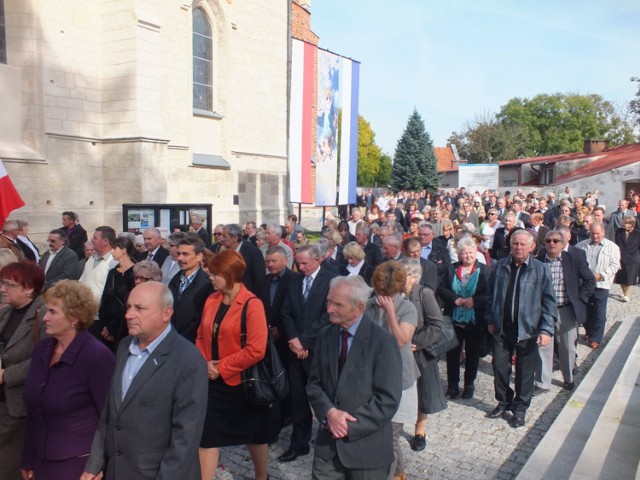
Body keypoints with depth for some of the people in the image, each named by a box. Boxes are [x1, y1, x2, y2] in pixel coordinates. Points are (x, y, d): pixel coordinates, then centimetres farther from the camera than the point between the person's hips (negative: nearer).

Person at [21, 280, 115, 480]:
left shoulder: (97, 356, -20)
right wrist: (28, 460, 12)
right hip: (42, 461, 6)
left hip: (79, 464, -6)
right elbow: (33, 411, 8)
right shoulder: (42, 349, 0)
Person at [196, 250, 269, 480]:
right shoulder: (212, 300, 2)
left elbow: (255, 350, -22)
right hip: (213, 381, 5)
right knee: (207, 434, 6)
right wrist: (205, 363, -6)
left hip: (241, 381, -5)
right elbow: (202, 336, 11)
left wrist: (222, 367, -18)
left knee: (254, 434, 16)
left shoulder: (252, 304, -18)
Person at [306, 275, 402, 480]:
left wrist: (350, 425, -17)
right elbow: (314, 383, 4)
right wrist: (329, 412, -14)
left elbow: (388, 400, -16)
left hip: (367, 447, -4)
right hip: (328, 441, 4)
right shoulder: (325, 335, 2)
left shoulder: (383, 341, -15)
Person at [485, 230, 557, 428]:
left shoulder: (540, 270, -6)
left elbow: (549, 302, -6)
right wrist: (490, 319, 7)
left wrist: (546, 329, -13)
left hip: (528, 329, -2)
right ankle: (503, 402, 31)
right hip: (501, 328, 3)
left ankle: (520, 408, 26)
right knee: (499, 367, 9)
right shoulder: (500, 266, 3)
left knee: (525, 371, 9)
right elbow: (491, 294, 10)